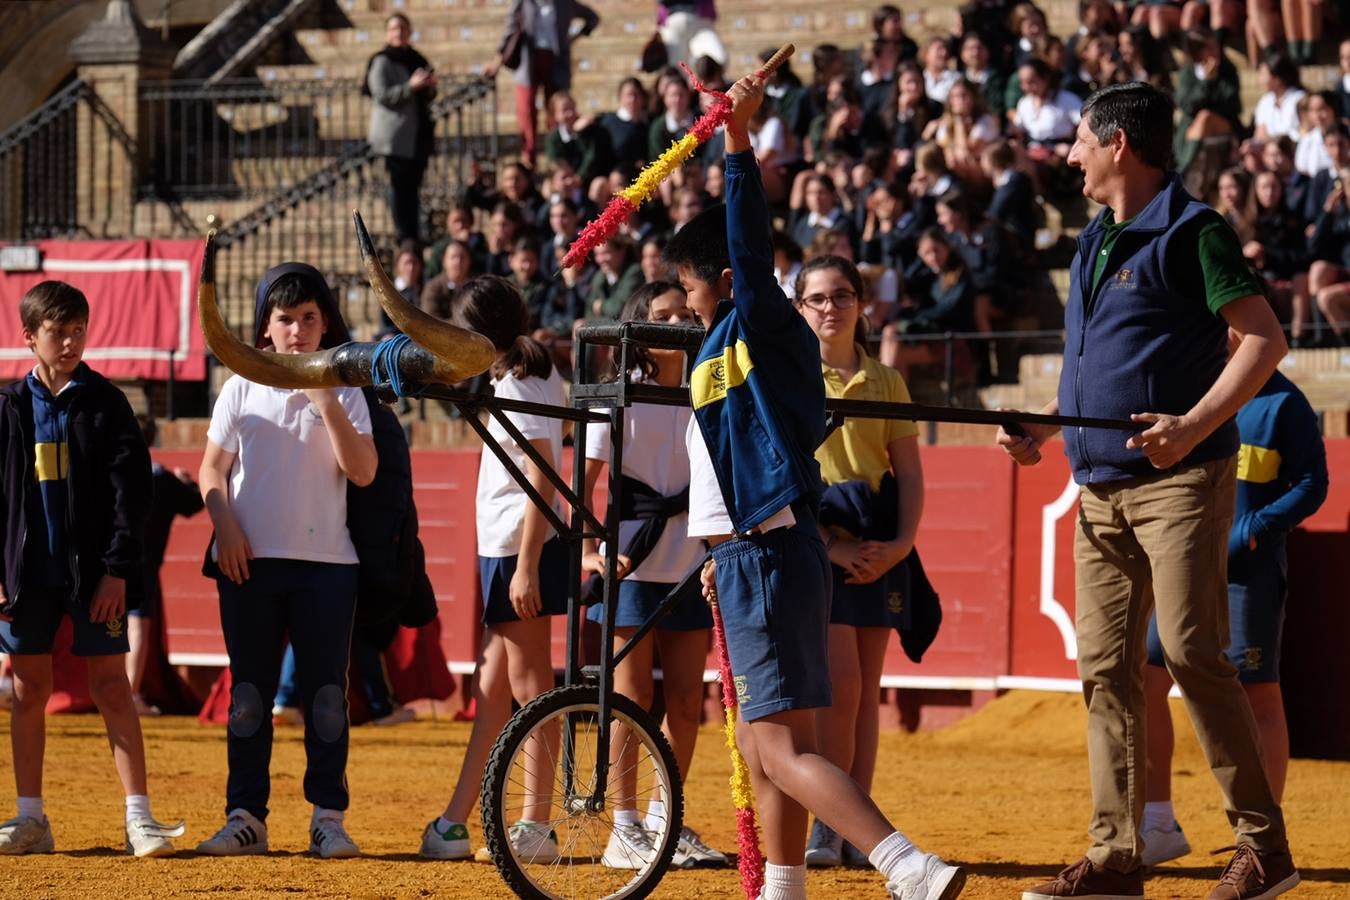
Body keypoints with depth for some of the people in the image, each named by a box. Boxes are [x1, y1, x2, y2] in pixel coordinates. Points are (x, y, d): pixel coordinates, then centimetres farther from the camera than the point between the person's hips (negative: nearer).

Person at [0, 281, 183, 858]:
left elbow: (131, 487, -4)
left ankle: (138, 816, -5)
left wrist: (118, 568, -11)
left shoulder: (104, 403, 0)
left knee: (110, 684, -4)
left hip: (94, 571, -2)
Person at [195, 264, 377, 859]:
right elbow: (212, 469, 8)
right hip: (249, 561, 1)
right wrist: (225, 526, -8)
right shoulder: (243, 388, 8)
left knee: (326, 695, -2)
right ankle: (245, 816, 7)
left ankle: (329, 819, 3)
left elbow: (362, 471, -7)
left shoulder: (343, 391, 5)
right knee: (249, 695, 3)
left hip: (325, 562, -1)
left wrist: (327, 401, -14)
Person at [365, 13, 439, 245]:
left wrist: (430, 86, 1)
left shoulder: (417, 60, 16)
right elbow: (382, 95, -14)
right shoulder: (382, 62, -5)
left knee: (414, 185, 9)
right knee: (400, 186, -6)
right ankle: (405, 237, -3)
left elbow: (427, 96, 24)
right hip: (396, 136, -7)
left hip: (418, 134, 7)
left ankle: (415, 236, 15)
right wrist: (411, 86, -22)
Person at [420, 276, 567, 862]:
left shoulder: (516, 390, -15)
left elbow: (542, 481, -21)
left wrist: (525, 566, -23)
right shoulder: (537, 375, 13)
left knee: (529, 688, -5)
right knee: (492, 687, 10)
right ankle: (456, 822, 13)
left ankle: (536, 828, -2)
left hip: (519, 552, -10)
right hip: (504, 551, 10)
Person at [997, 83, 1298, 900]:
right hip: (1101, 487, 9)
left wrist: (1196, 425, -25)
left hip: (1180, 479, -9)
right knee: (1107, 669, 4)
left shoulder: (1192, 231, -6)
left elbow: (1265, 340, -13)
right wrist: (1043, 428, 13)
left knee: (1191, 648, -15)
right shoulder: (1096, 244, 20)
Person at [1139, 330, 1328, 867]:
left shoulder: (1282, 401, -3)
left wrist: (1252, 531, -16)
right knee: (1146, 679, 0)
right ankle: (1158, 825, 10)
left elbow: (1311, 484, -5)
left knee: (1257, 696, -2)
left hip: (1249, 574, -5)